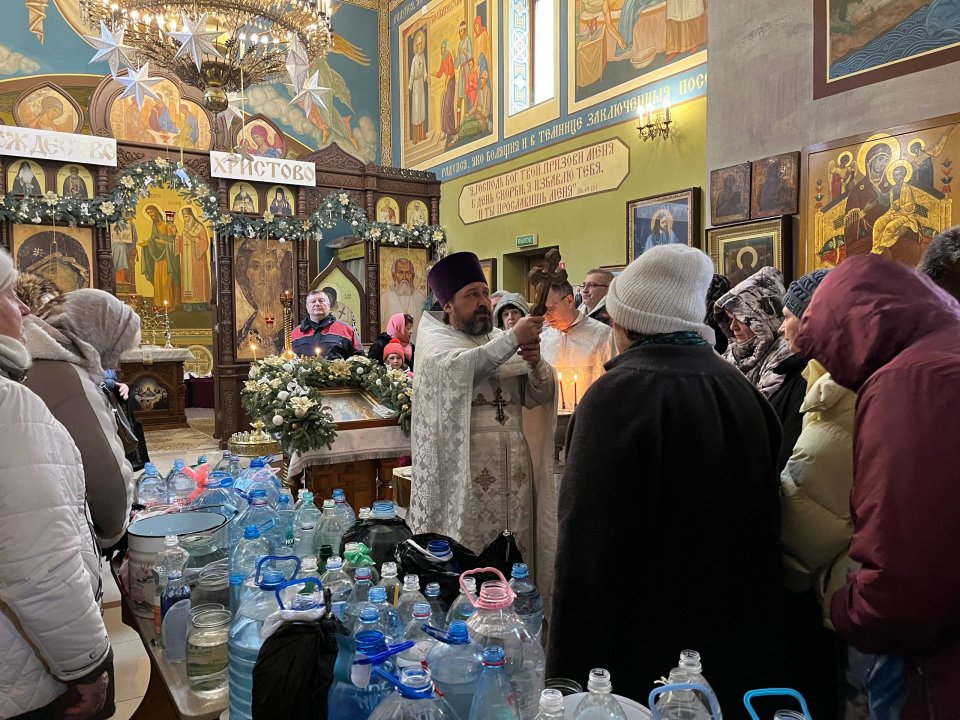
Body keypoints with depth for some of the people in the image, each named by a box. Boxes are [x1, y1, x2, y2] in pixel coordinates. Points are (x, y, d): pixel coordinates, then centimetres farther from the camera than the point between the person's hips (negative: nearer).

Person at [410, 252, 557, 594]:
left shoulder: (503, 341, 15)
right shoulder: (435, 341, 1)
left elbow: (539, 397, 7)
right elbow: (458, 369, -23)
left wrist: (536, 363, -12)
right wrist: (513, 339, -24)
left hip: (517, 470, 5)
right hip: (466, 473, -5)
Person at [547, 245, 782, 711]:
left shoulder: (618, 393, -22)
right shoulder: (737, 386, -1)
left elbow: (587, 545, -25)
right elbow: (763, 520, 8)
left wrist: (568, 673, -17)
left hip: (641, 653, -6)